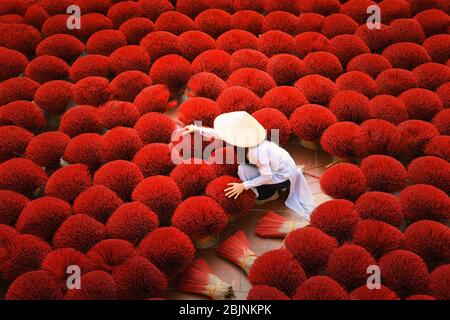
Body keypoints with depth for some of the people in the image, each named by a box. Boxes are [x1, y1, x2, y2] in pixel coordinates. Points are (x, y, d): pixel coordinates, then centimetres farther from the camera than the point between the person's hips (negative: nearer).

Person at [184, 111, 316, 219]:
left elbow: (267, 176, -26)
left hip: (284, 176, -8)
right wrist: (197, 129, 3)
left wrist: (244, 186, -21)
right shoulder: (247, 137, -11)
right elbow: (220, 134, -2)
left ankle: (268, 194, 3)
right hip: (283, 163, 8)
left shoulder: (256, 151, -34)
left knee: (243, 170, -17)